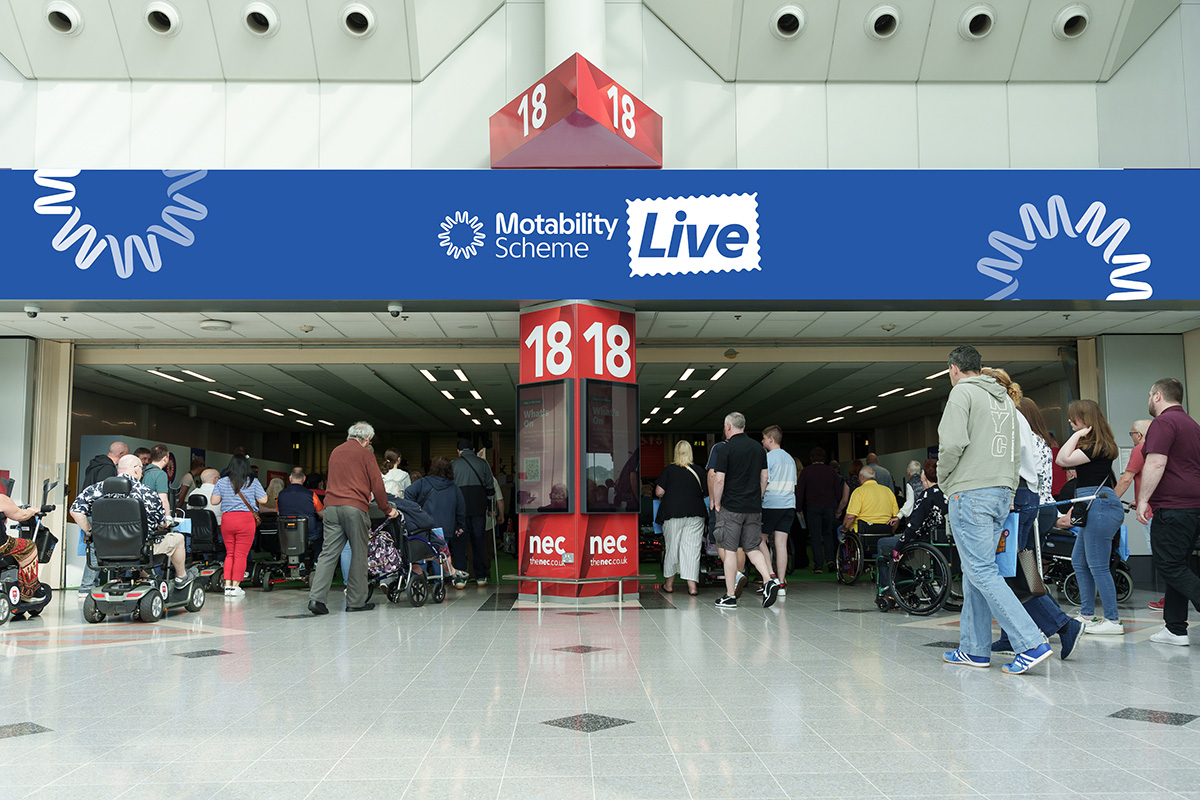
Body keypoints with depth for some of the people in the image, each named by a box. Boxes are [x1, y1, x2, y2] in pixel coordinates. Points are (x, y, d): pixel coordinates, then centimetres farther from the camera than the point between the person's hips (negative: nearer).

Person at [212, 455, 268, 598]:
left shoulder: (221, 482, 4)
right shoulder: (253, 482, -2)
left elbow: (214, 501, 4)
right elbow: (263, 500, -2)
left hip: (226, 519, 3)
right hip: (246, 519, -3)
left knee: (229, 553, 13)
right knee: (241, 554, 0)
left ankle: (227, 585, 8)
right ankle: (235, 586, -1)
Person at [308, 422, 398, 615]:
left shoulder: (335, 452, 20)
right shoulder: (365, 454, 3)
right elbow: (377, 485, 2)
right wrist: (387, 509, 12)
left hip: (331, 506, 5)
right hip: (355, 508, -5)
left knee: (328, 552, 1)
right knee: (358, 555, 3)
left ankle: (316, 597, -11)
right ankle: (355, 601, 6)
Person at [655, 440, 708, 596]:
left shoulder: (669, 469, -2)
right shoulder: (698, 470, 2)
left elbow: (658, 492, -4)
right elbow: (706, 494, 8)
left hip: (672, 513, -1)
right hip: (695, 513, 1)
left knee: (672, 548, 9)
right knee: (692, 548, 1)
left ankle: (669, 583, 20)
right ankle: (692, 585, -3)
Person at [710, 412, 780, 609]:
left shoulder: (726, 449, -9)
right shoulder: (759, 448, 8)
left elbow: (719, 480, -12)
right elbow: (764, 478, 12)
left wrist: (717, 503, 0)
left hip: (731, 507, -5)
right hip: (754, 508, 5)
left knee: (730, 550, 2)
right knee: (753, 548, 13)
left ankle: (730, 596, 5)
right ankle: (769, 580, -9)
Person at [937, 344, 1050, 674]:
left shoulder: (963, 392, -5)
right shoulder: (1005, 398, 20)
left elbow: (953, 442, -17)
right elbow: (1015, 453, 21)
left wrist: (944, 479, -2)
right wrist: (1009, 490, 21)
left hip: (970, 494, -9)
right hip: (1002, 493, 9)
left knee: (982, 572, -9)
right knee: (975, 572, 13)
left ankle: (1031, 644, -16)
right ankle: (974, 649, 15)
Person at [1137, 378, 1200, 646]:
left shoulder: (1164, 422, -10)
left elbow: (1156, 464, -20)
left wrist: (1143, 500, -17)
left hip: (1172, 508, -9)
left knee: (1169, 566, -6)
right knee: (1176, 566, 12)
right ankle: (1175, 629, 12)